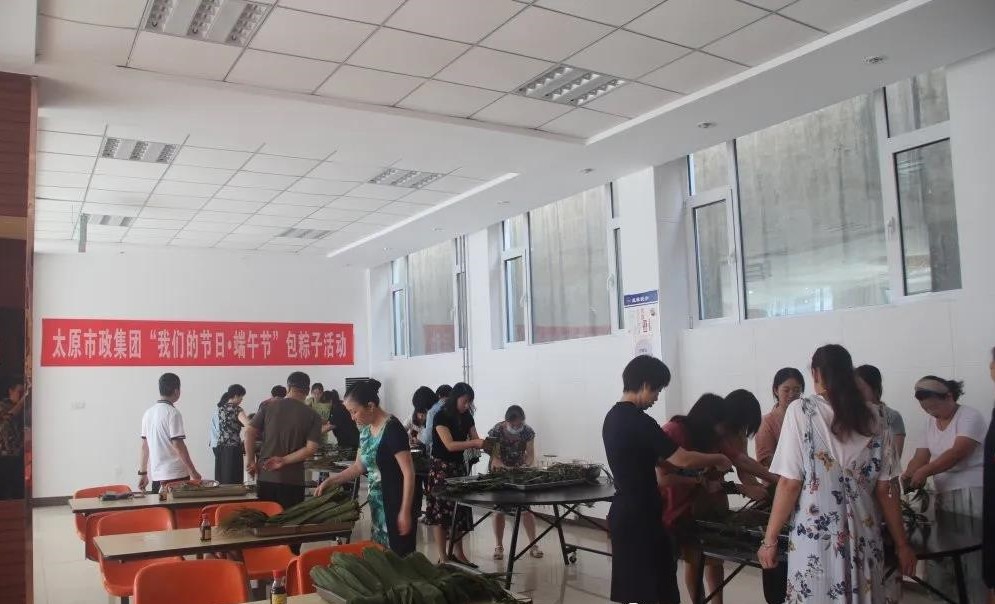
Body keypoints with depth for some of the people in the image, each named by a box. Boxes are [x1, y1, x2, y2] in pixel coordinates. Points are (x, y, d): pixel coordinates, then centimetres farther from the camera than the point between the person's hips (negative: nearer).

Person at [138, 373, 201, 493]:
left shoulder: (148, 413, 9)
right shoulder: (172, 413, -13)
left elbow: (144, 446, 13)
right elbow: (178, 445, -16)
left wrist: (143, 473, 19)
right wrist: (193, 472, -12)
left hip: (155, 475, 7)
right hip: (175, 475, -7)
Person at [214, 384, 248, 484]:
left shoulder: (220, 408, 10)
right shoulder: (236, 409, -12)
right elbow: (249, 426, -23)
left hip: (220, 448, 8)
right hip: (233, 449, -8)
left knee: (221, 480, 11)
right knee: (233, 481, -4)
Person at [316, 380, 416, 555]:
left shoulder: (392, 429, -19)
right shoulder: (366, 430, 7)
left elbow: (409, 473, -20)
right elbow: (359, 466, 18)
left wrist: (405, 512, -20)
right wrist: (330, 481, 8)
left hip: (396, 503, -8)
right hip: (377, 503, 8)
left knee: (398, 555, -2)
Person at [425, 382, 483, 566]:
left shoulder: (467, 417, 5)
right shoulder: (441, 417, -15)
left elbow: (474, 440, 5)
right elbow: (450, 445, -22)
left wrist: (486, 445, -17)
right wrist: (475, 443, -31)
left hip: (459, 467, 6)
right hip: (441, 468, -6)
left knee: (460, 511, 9)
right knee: (441, 512, -3)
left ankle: (458, 553, 22)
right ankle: (443, 558, 4)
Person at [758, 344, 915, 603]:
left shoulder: (801, 410, -6)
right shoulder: (875, 417, 4)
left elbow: (790, 484, -9)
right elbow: (885, 489, 4)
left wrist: (769, 540, -3)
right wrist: (902, 544, 13)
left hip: (815, 539, -3)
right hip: (863, 538, 4)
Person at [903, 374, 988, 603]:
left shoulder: (970, 416, -8)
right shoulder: (930, 423, 12)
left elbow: (958, 453, -21)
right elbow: (921, 456, 5)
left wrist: (924, 471, -28)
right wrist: (907, 476, -15)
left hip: (972, 494, -6)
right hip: (944, 494, 6)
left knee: (972, 554, -4)